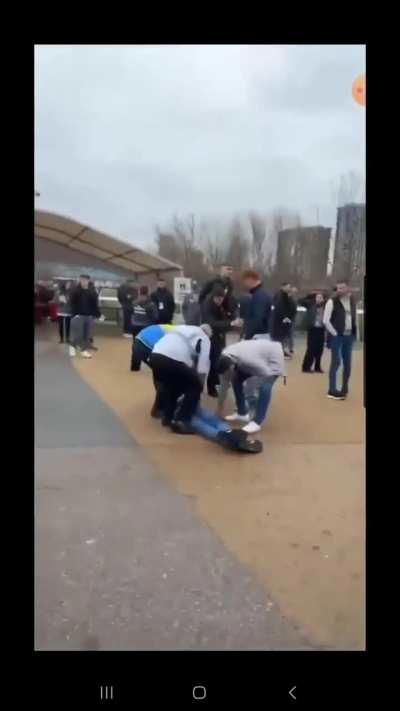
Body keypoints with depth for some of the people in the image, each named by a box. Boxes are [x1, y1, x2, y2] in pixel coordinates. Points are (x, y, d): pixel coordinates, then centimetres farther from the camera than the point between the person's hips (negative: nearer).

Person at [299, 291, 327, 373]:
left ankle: (317, 367, 19)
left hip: (321, 329, 3)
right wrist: (310, 295, -3)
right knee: (311, 349, -3)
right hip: (312, 329, -3)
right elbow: (301, 301, -1)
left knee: (319, 349, 7)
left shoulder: (326, 305, 5)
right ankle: (306, 367, 6)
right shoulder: (310, 304, 1)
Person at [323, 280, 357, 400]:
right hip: (337, 336, -5)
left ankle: (344, 388, 23)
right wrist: (335, 333, -11)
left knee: (347, 363, 9)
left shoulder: (352, 300, 8)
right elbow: (326, 321, -13)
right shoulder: (332, 301, -9)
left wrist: (355, 332, 9)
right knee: (336, 362, -4)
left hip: (349, 336, 5)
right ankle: (332, 390, 3)